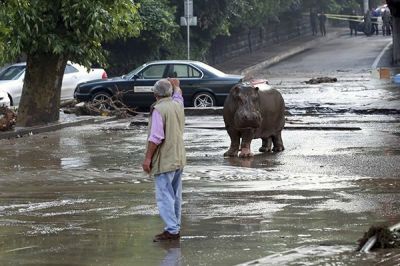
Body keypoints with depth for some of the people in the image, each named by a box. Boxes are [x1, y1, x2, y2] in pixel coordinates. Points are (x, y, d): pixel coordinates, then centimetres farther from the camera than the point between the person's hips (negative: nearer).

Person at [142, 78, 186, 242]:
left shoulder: (159, 109, -17)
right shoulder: (177, 105, 7)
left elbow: (156, 137, -21)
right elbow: (178, 95, 33)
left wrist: (147, 158, -16)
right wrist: (176, 85, 53)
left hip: (164, 160, -8)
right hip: (179, 159, 8)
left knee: (164, 196, -8)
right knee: (175, 195, 15)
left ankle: (171, 230, -13)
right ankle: (176, 227, 21)